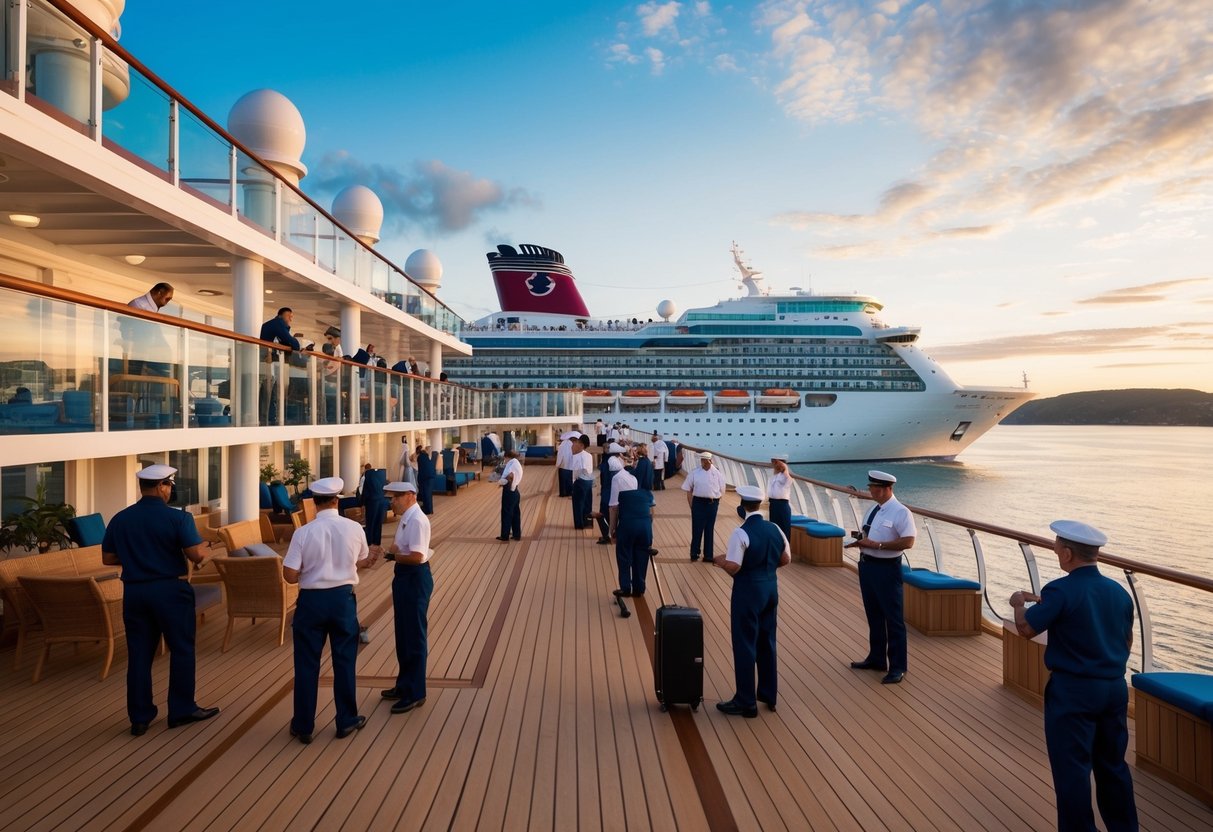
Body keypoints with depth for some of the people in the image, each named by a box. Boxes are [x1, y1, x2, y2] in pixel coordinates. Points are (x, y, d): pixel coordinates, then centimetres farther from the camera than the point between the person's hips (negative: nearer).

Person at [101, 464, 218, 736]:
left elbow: (108, 558, 9)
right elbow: (197, 555, -18)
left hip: (134, 591, 5)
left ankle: (139, 717, 18)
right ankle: (182, 710, 16)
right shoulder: (178, 518, -13)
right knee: (181, 650, 8)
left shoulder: (120, 519, 3)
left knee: (138, 653, 11)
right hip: (170, 590, -5)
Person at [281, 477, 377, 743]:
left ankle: (303, 726, 24)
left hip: (312, 600, -1)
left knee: (307, 663, 12)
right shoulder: (354, 529, -7)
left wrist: (309, 571, 8)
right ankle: (346, 721, 26)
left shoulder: (303, 532, -13)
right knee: (344, 661, 14)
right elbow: (362, 562, 8)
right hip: (343, 598, 1)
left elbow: (290, 575, -11)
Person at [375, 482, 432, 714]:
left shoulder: (417, 520, -21)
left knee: (414, 636, 2)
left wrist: (389, 555, -16)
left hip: (415, 579, -10)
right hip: (405, 577, 10)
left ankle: (415, 693, 15)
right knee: (403, 634, 21)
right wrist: (389, 552, -4)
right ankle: (404, 685, 37)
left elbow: (416, 556, -27)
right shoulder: (406, 518, 9)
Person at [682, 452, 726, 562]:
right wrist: (692, 505, -2)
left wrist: (714, 502, 1)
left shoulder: (717, 474, 3)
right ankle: (694, 553, 13)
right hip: (698, 503, -1)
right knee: (697, 528, 2)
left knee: (709, 530, 7)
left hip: (712, 504, 1)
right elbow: (689, 490, 4)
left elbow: (721, 491, 9)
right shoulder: (694, 473, 1)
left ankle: (708, 555, 14)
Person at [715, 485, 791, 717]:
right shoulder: (775, 529, 2)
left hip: (748, 591, -7)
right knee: (767, 642, 19)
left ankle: (746, 702, 12)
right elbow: (786, 559, 10)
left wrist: (721, 561, -2)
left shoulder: (741, 533, -19)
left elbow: (732, 567, -22)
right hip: (770, 587, 7)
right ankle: (769, 695, 31)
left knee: (745, 645, 4)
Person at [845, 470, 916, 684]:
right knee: (873, 615, 19)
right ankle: (876, 658, 35)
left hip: (886, 568, -8)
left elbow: (908, 542, -23)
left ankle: (898, 667, 17)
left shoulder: (901, 512, -16)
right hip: (866, 565, 8)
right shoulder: (873, 510, 9)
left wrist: (876, 544, -25)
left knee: (893, 618, 4)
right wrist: (861, 541, -3)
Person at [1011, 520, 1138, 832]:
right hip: (1114, 688, 7)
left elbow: (1026, 628, -12)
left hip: (1073, 691, -7)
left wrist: (1019, 603, 7)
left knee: (1072, 768, 4)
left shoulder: (1061, 591, -19)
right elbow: (1127, 642, 13)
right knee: (1113, 763, 21)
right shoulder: (1119, 592, 3)